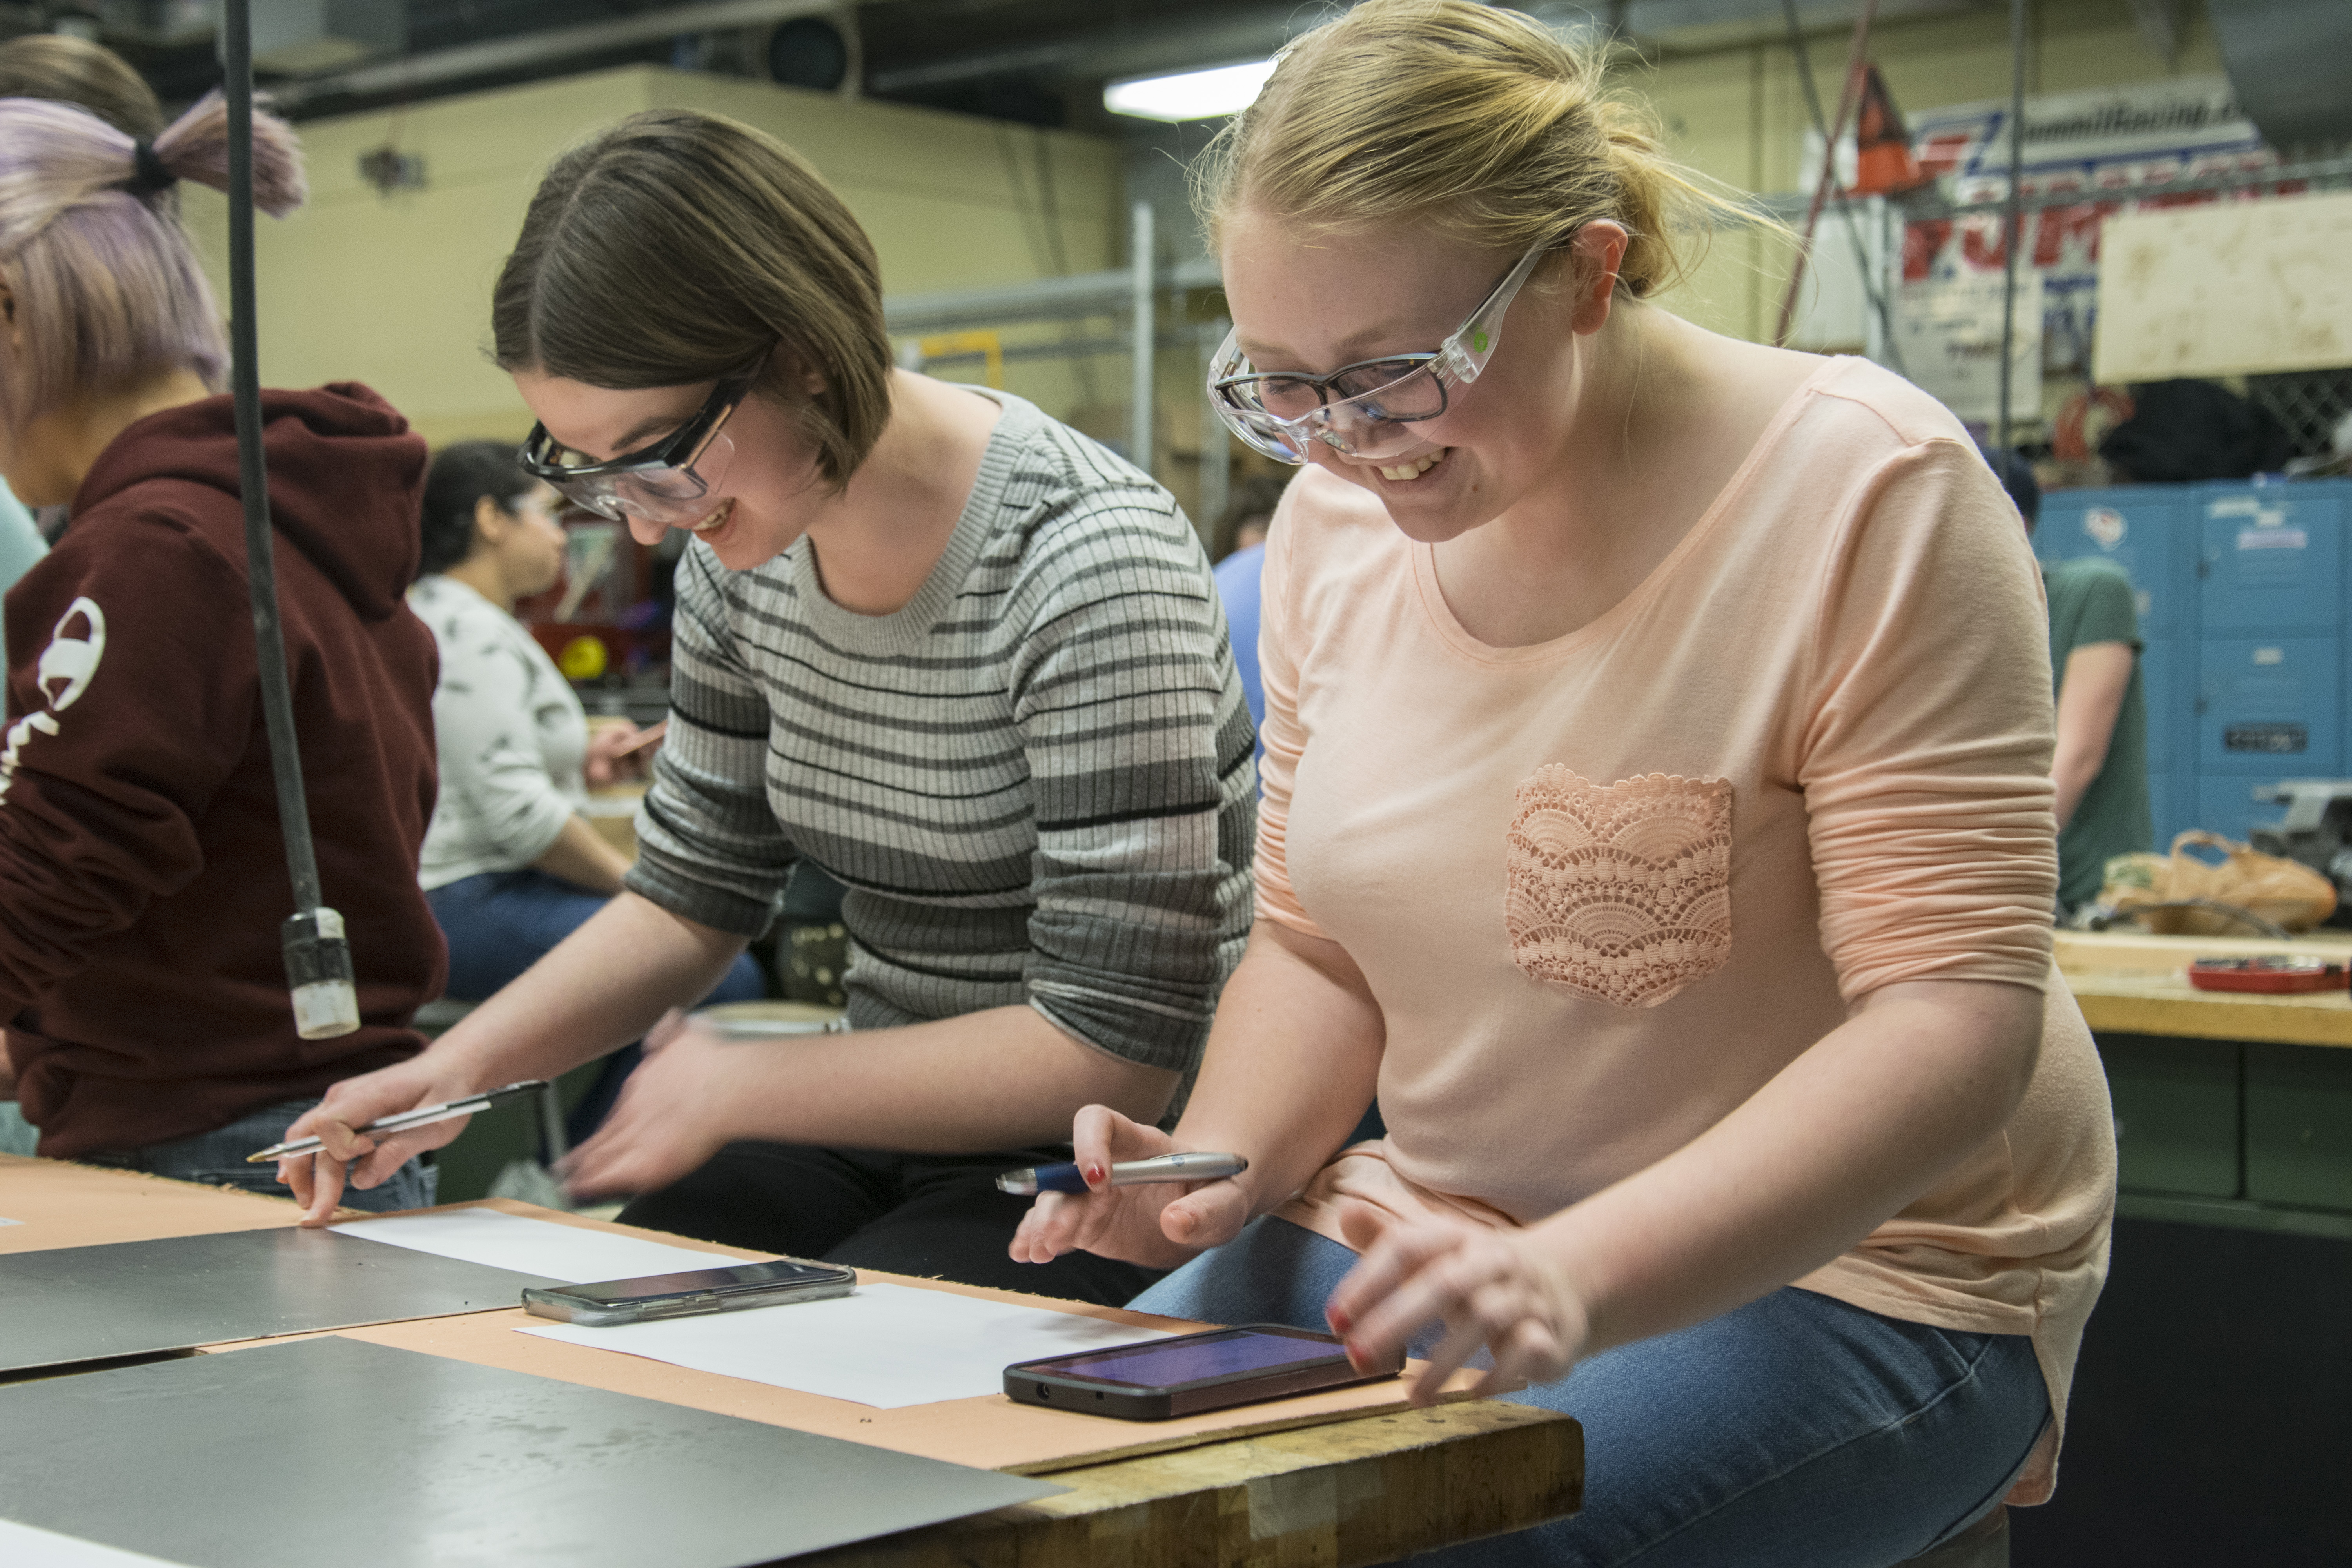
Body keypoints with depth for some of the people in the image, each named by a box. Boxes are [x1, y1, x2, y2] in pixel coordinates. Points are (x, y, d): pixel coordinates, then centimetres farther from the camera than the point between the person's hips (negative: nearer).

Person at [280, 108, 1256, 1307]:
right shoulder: (741, 552, 0)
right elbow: (693, 896, 12)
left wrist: (739, 1088, -16)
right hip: (886, 1127, 6)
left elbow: (1118, 1049, -23)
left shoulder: (1088, 565, -23)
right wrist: (455, 1068, -5)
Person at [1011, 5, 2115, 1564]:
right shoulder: (1337, 518, 1)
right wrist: (1216, 1167, -10)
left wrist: (1577, 1278, -35)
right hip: (1438, 1243, 6)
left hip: (1841, 1268, -5)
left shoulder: (1865, 493, -18)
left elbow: (1955, 1023, -22)